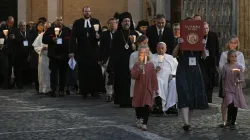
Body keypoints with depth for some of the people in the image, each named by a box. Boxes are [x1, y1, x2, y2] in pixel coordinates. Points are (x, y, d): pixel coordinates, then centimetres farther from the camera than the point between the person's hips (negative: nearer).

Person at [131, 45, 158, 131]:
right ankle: (139, 119, 37)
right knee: (138, 106, 13)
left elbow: (154, 77, 1)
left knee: (147, 106, -10)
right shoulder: (137, 65, 0)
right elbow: (133, 76, -11)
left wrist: (155, 88, 0)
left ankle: (144, 123, -9)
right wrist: (140, 67, -22)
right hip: (139, 88, 1)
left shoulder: (150, 65, -1)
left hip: (148, 88, -1)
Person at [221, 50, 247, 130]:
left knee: (235, 106, 3)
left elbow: (242, 79, -2)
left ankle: (233, 123, 18)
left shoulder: (239, 67, 1)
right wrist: (224, 90, 6)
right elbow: (223, 79, 7)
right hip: (228, 89, -1)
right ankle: (229, 120, 3)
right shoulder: (225, 67, 1)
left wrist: (239, 81, -24)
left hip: (236, 89, 1)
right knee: (230, 104, -19)